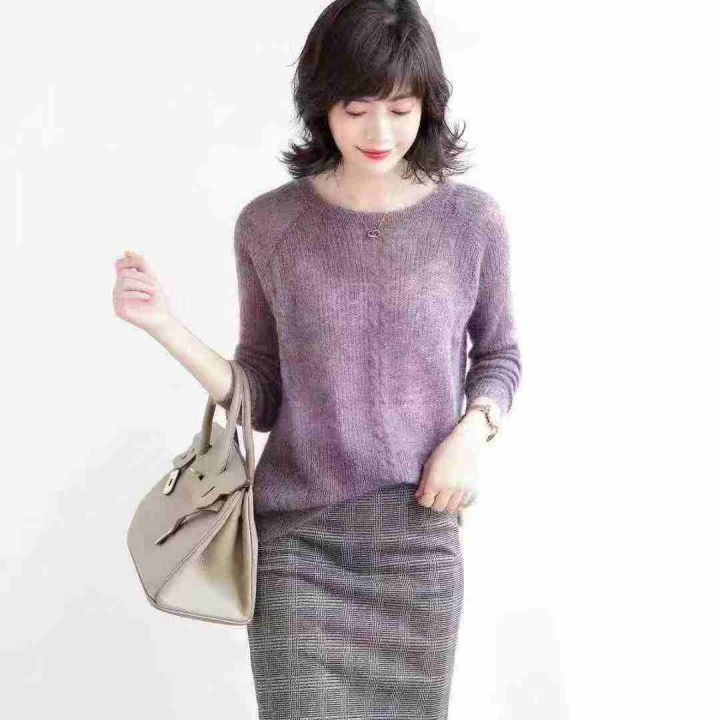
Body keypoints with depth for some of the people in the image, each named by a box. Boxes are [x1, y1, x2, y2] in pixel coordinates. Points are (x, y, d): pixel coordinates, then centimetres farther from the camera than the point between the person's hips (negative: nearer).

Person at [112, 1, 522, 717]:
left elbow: (499, 354, 12)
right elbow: (262, 398, 4)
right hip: (295, 544, 0)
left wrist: (473, 429, -8)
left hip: (419, 538, 1)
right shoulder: (268, 225, -1)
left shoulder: (471, 219, -1)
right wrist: (165, 326, -10)